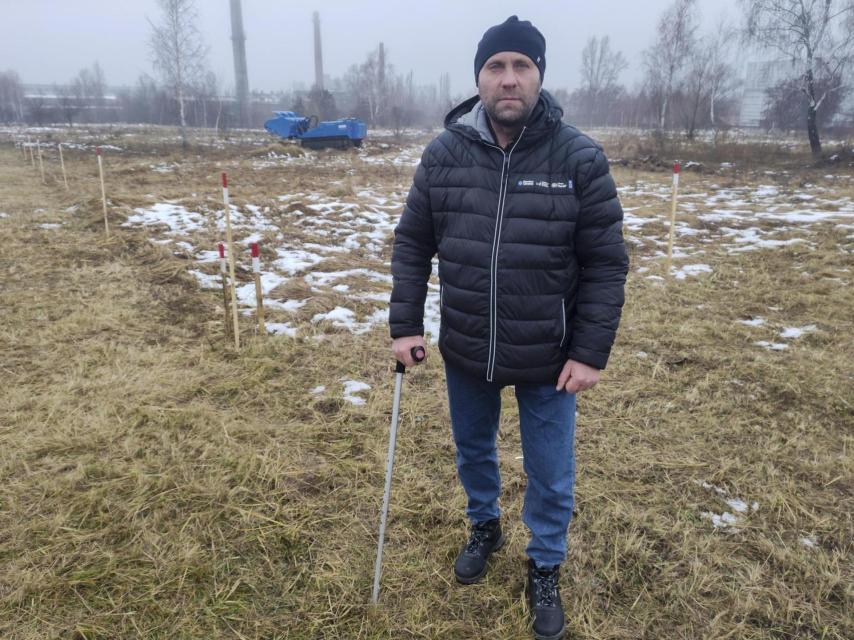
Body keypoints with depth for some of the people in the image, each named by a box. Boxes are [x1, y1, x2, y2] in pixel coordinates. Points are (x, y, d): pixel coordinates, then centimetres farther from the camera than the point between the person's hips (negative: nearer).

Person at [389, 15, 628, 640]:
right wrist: (405, 325, -3)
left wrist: (591, 352, -11)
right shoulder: (444, 153, -5)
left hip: (548, 360, -2)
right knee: (473, 450, 24)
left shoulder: (580, 158, -12)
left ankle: (546, 571, 39)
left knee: (551, 478, 13)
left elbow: (606, 264, -9)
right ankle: (485, 527, 53)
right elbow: (412, 245, 2)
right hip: (465, 353, 3)